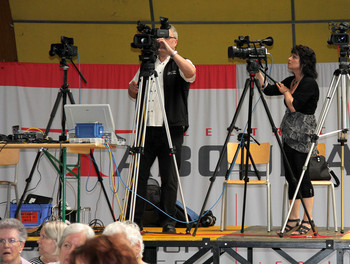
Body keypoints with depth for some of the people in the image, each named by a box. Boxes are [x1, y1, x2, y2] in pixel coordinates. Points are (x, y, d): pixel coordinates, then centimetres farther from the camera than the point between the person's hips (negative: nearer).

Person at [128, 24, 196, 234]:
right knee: (139, 175, 0)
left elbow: (190, 73, -22)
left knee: (169, 178, -1)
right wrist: (133, 88, 0)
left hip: (170, 131, -4)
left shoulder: (179, 64, 2)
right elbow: (133, 94, 24)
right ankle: (135, 221, 5)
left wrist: (170, 51, -24)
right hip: (147, 129, 4)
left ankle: (169, 222, 6)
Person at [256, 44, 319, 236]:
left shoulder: (309, 83, -14)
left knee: (302, 176, -9)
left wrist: (286, 92, -3)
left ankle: (308, 223, -7)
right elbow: (267, 90, 15)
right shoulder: (291, 81, 13)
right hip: (289, 134, 9)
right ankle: (294, 220, 16)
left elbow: (293, 106, -20)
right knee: (291, 177, 10)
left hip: (302, 135, -9)